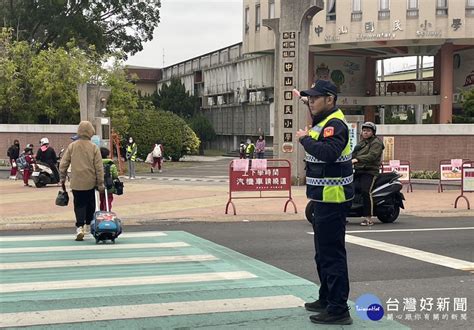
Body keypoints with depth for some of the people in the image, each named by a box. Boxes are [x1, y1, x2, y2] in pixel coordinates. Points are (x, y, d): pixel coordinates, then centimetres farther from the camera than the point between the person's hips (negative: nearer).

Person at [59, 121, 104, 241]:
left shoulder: (72, 146, -2)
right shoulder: (94, 147, -6)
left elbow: (63, 164, 1)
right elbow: (99, 167, -5)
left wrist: (62, 178, 14)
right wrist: (100, 183, 2)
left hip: (76, 182, 1)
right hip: (90, 182, 0)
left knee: (79, 205, 3)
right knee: (90, 205, 17)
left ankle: (80, 227, -14)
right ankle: (88, 225, 28)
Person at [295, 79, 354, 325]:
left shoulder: (335, 124, -18)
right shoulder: (324, 122, 16)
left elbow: (327, 152, -33)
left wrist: (305, 139, -21)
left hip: (332, 200, -11)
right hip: (324, 200, 11)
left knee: (332, 255, -8)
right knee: (323, 254, 21)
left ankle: (338, 310, -4)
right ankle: (327, 299, 34)